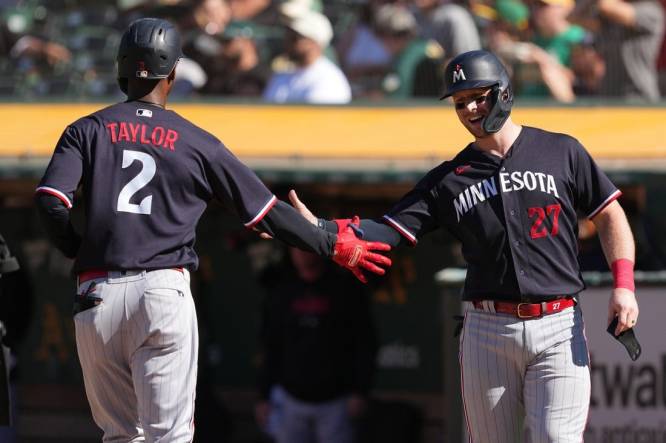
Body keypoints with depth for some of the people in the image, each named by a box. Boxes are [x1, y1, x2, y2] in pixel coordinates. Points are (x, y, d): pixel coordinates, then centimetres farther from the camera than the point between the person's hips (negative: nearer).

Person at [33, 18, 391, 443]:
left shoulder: (88, 131, 8)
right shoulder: (197, 143, 6)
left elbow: (50, 202, -7)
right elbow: (265, 210, 9)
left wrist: (78, 251, 11)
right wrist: (334, 245, 20)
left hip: (97, 295, 2)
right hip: (164, 292, -2)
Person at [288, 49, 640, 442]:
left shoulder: (561, 152, 5)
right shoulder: (449, 179, 8)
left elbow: (609, 215, 9)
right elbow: (387, 231, 0)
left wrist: (624, 284, -5)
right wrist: (318, 228, -16)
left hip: (558, 325, -2)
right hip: (488, 330, 2)